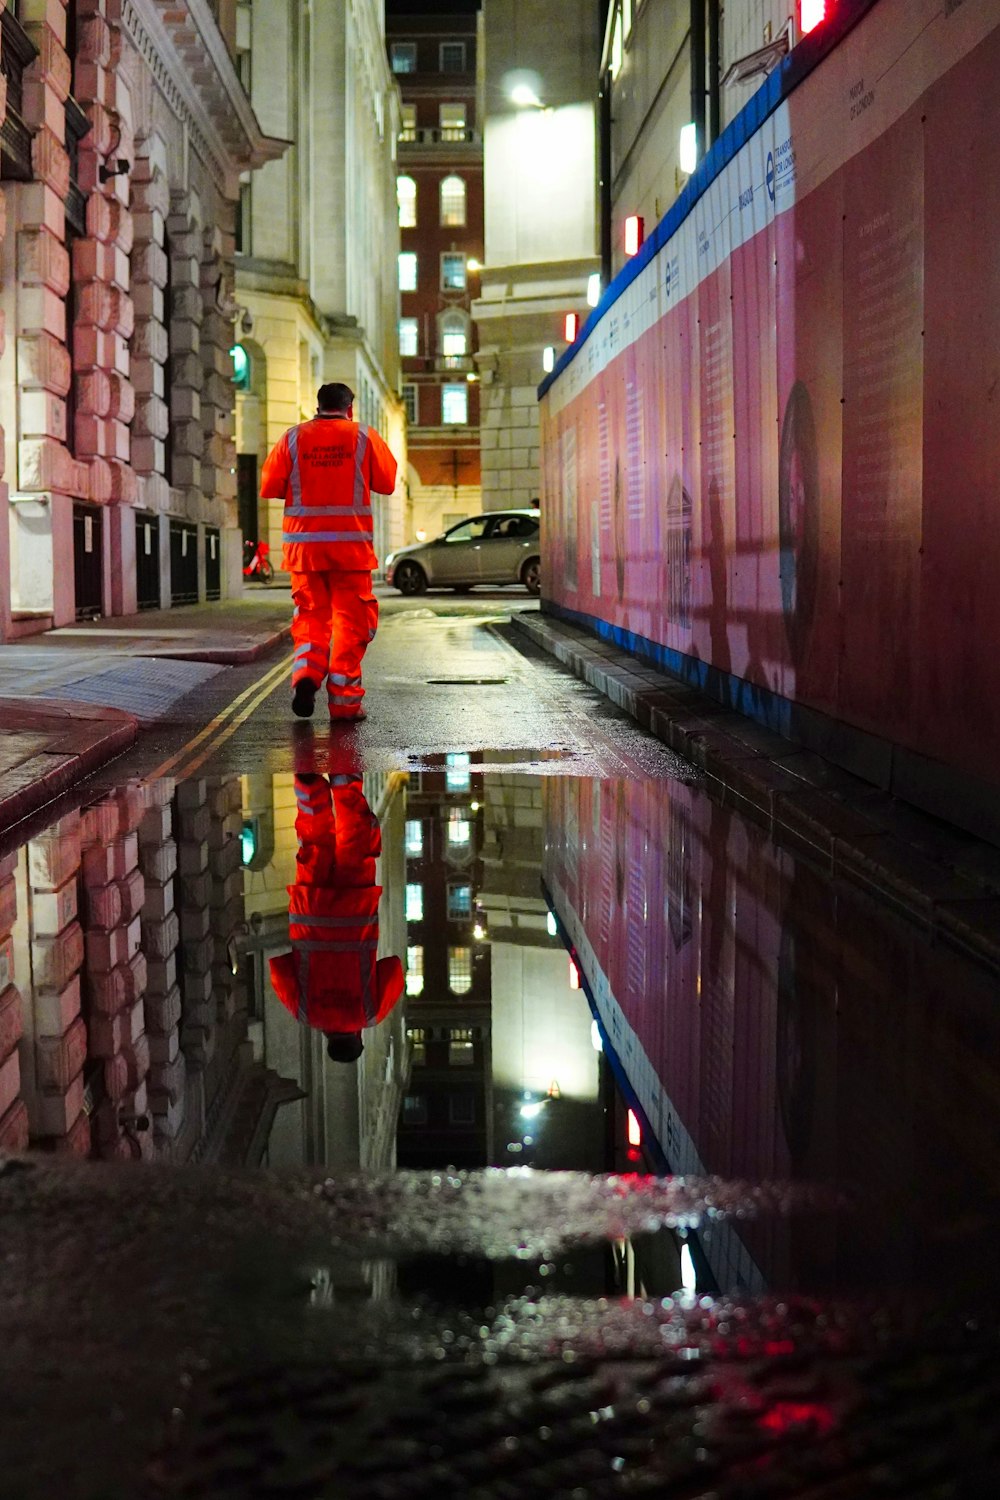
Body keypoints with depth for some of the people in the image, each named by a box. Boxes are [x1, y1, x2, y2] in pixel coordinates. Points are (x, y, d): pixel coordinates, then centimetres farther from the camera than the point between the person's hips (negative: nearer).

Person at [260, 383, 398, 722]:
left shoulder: (293, 437, 5)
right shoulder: (365, 436, 2)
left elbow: (269, 487, 4)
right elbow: (387, 482, 7)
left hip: (304, 543, 2)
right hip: (350, 544, -2)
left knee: (310, 617, 13)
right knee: (351, 620, 5)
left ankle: (305, 672, -11)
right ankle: (344, 700, 3)